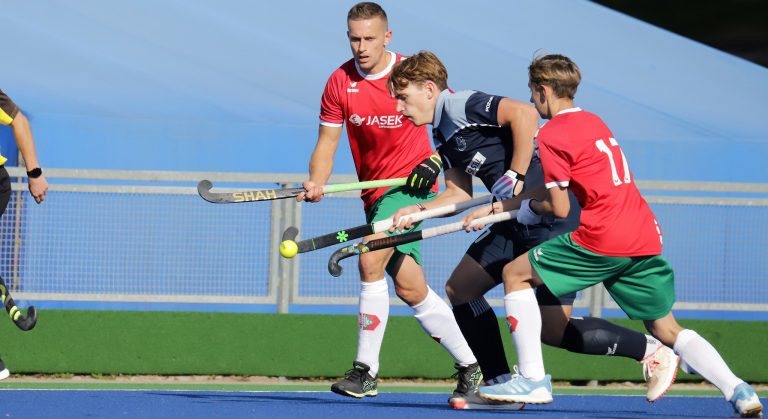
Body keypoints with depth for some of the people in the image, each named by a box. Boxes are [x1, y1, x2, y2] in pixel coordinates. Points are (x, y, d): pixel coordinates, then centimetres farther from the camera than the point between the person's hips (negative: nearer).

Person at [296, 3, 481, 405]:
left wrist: (435, 162, -12)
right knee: (411, 289, 6)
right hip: (376, 192, 5)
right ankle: (469, 367, 20)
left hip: (410, 184, -5)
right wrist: (316, 183, -15)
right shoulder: (339, 84, 0)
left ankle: (366, 370, -17)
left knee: (371, 260, -23)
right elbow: (327, 142, 3)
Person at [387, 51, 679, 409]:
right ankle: (500, 384, 11)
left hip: (553, 217, -11)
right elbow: (459, 194, 18)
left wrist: (515, 177, -22)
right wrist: (418, 210, 4)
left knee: (554, 329, -10)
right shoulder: (443, 136, 18)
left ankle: (652, 350, 2)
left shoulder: (461, 106, -12)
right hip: (518, 222, 11)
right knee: (460, 288, 8)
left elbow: (524, 113, -26)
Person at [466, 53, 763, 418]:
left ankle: (532, 380, 1)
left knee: (516, 275, 9)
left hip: (602, 239, -8)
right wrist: (498, 207, 31)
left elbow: (560, 208, -5)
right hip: (646, 237, 8)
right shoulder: (594, 123, 23)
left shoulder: (551, 135, -3)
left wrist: (529, 208, 17)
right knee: (667, 330, 14)